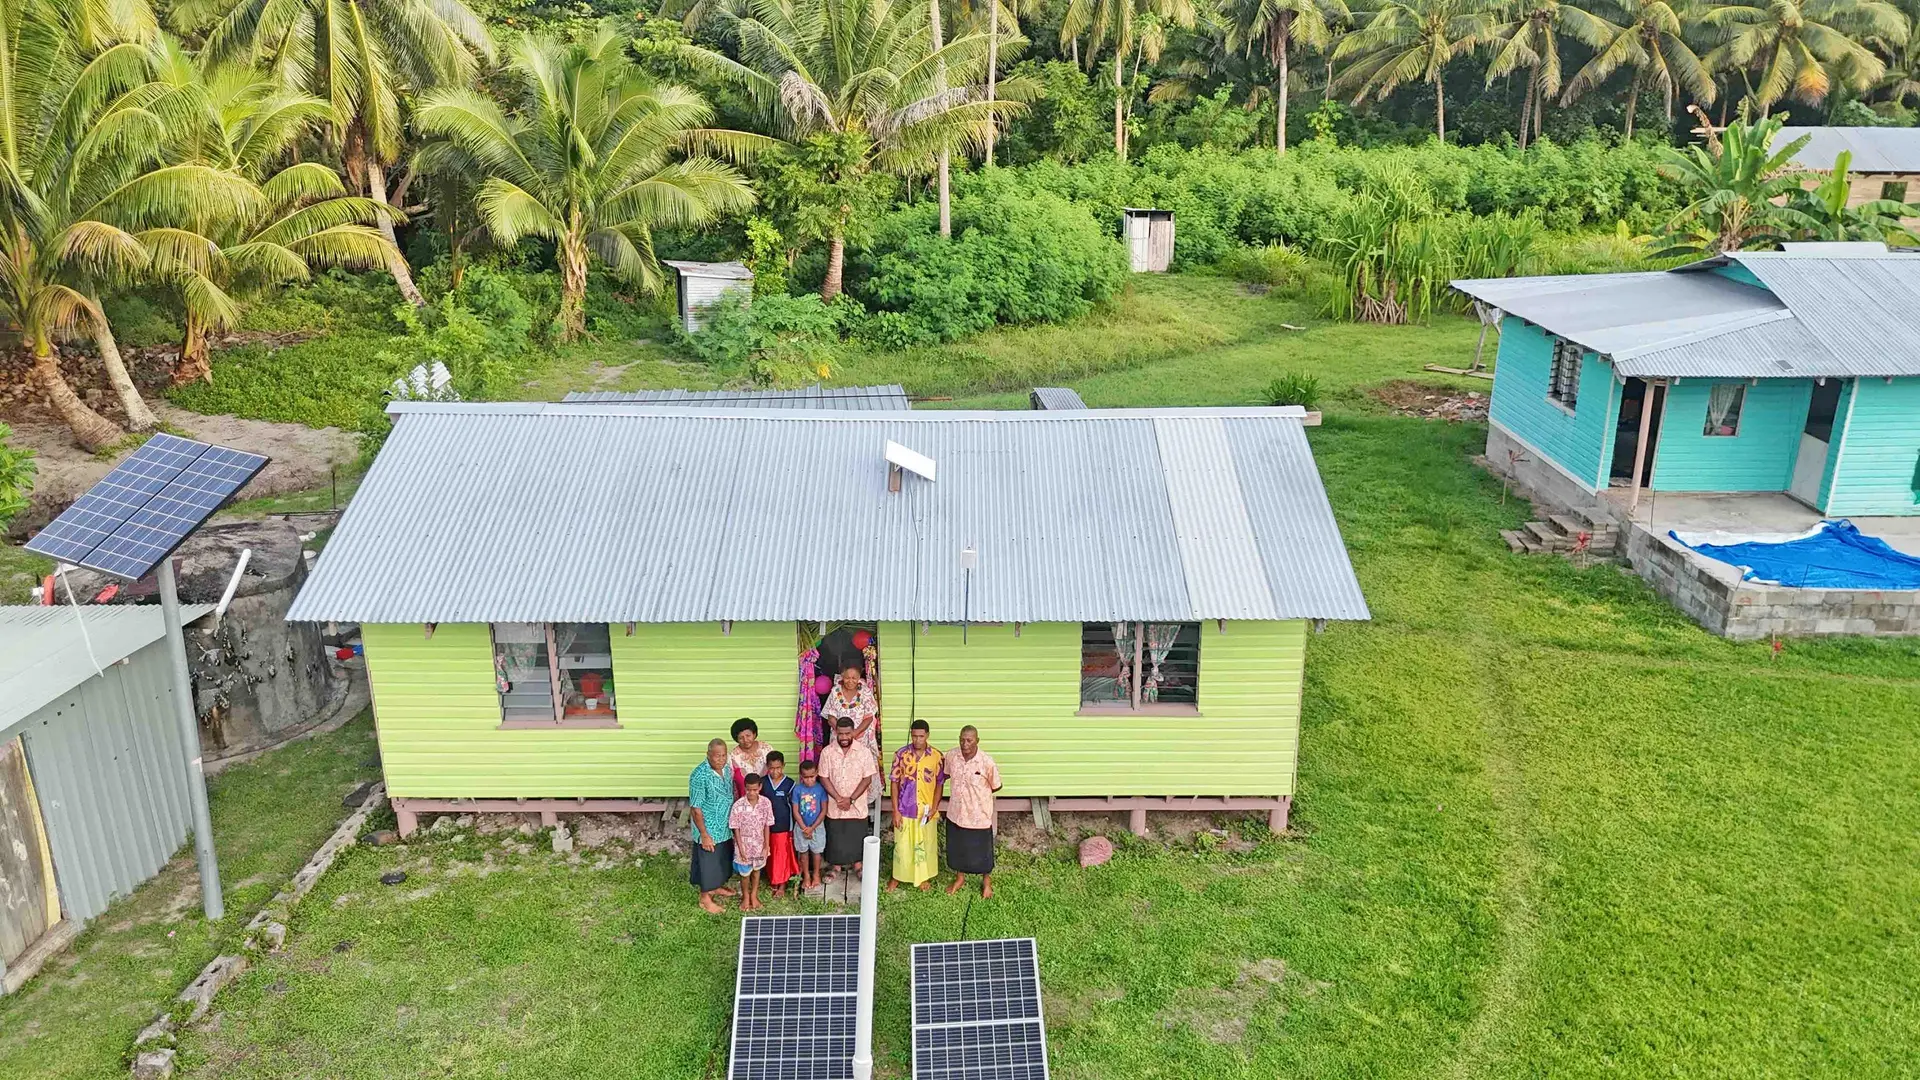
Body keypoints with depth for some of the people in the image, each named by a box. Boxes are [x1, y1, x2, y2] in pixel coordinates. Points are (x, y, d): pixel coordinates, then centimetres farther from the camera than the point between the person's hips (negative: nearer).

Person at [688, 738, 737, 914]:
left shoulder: (727, 769, -5)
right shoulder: (700, 775, -28)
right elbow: (695, 808, -22)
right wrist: (704, 835, -19)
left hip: (726, 827, 7)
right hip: (709, 829, -7)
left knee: (723, 860, 24)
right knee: (708, 863, 9)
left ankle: (717, 887, 46)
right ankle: (705, 898, 27)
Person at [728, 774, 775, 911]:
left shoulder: (766, 803, -14)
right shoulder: (738, 805, -20)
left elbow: (767, 826, -5)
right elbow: (736, 829, -12)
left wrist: (766, 847, -3)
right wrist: (741, 848, -12)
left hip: (759, 845, 2)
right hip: (744, 845, -2)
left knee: (756, 870, 21)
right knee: (745, 873, 14)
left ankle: (754, 895, 42)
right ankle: (745, 897, 38)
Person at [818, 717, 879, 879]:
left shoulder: (864, 752, -10)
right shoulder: (827, 752, -8)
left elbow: (867, 779, -9)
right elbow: (824, 778, -6)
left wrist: (850, 799, -15)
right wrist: (839, 799, -15)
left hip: (857, 806, 0)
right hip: (834, 806, 1)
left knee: (857, 836, 11)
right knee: (835, 837, 12)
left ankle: (857, 864, 32)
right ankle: (835, 865, 31)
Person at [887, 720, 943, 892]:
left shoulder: (936, 756, -8)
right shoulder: (901, 754, -10)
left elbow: (939, 784, -1)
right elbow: (895, 783, -6)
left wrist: (934, 808, -10)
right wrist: (895, 810, -8)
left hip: (926, 810, 1)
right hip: (904, 809, 0)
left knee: (925, 845, 14)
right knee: (901, 845, 11)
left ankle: (924, 876, 35)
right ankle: (897, 877, 31)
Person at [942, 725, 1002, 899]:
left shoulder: (987, 762, -22)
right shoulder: (951, 756, -11)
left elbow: (996, 786, -6)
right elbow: (946, 775, 11)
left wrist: (978, 794, 3)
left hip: (979, 814, -3)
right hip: (956, 812, 4)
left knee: (981, 849, 14)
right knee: (956, 847, 20)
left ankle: (986, 881, 39)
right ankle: (960, 877, 45)